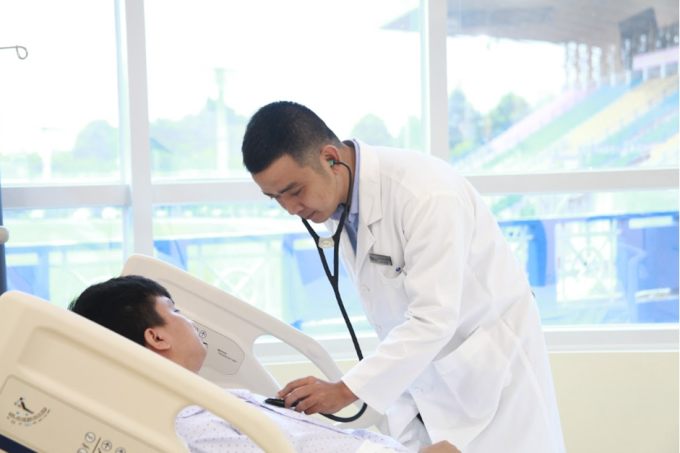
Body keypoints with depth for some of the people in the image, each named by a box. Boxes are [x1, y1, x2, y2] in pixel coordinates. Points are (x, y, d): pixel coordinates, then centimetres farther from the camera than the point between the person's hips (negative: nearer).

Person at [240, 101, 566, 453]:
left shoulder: (427, 193, -29)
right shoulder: (335, 201, -4)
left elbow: (433, 318, -31)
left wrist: (346, 389, -33)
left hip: (490, 367, -6)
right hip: (417, 367, 7)